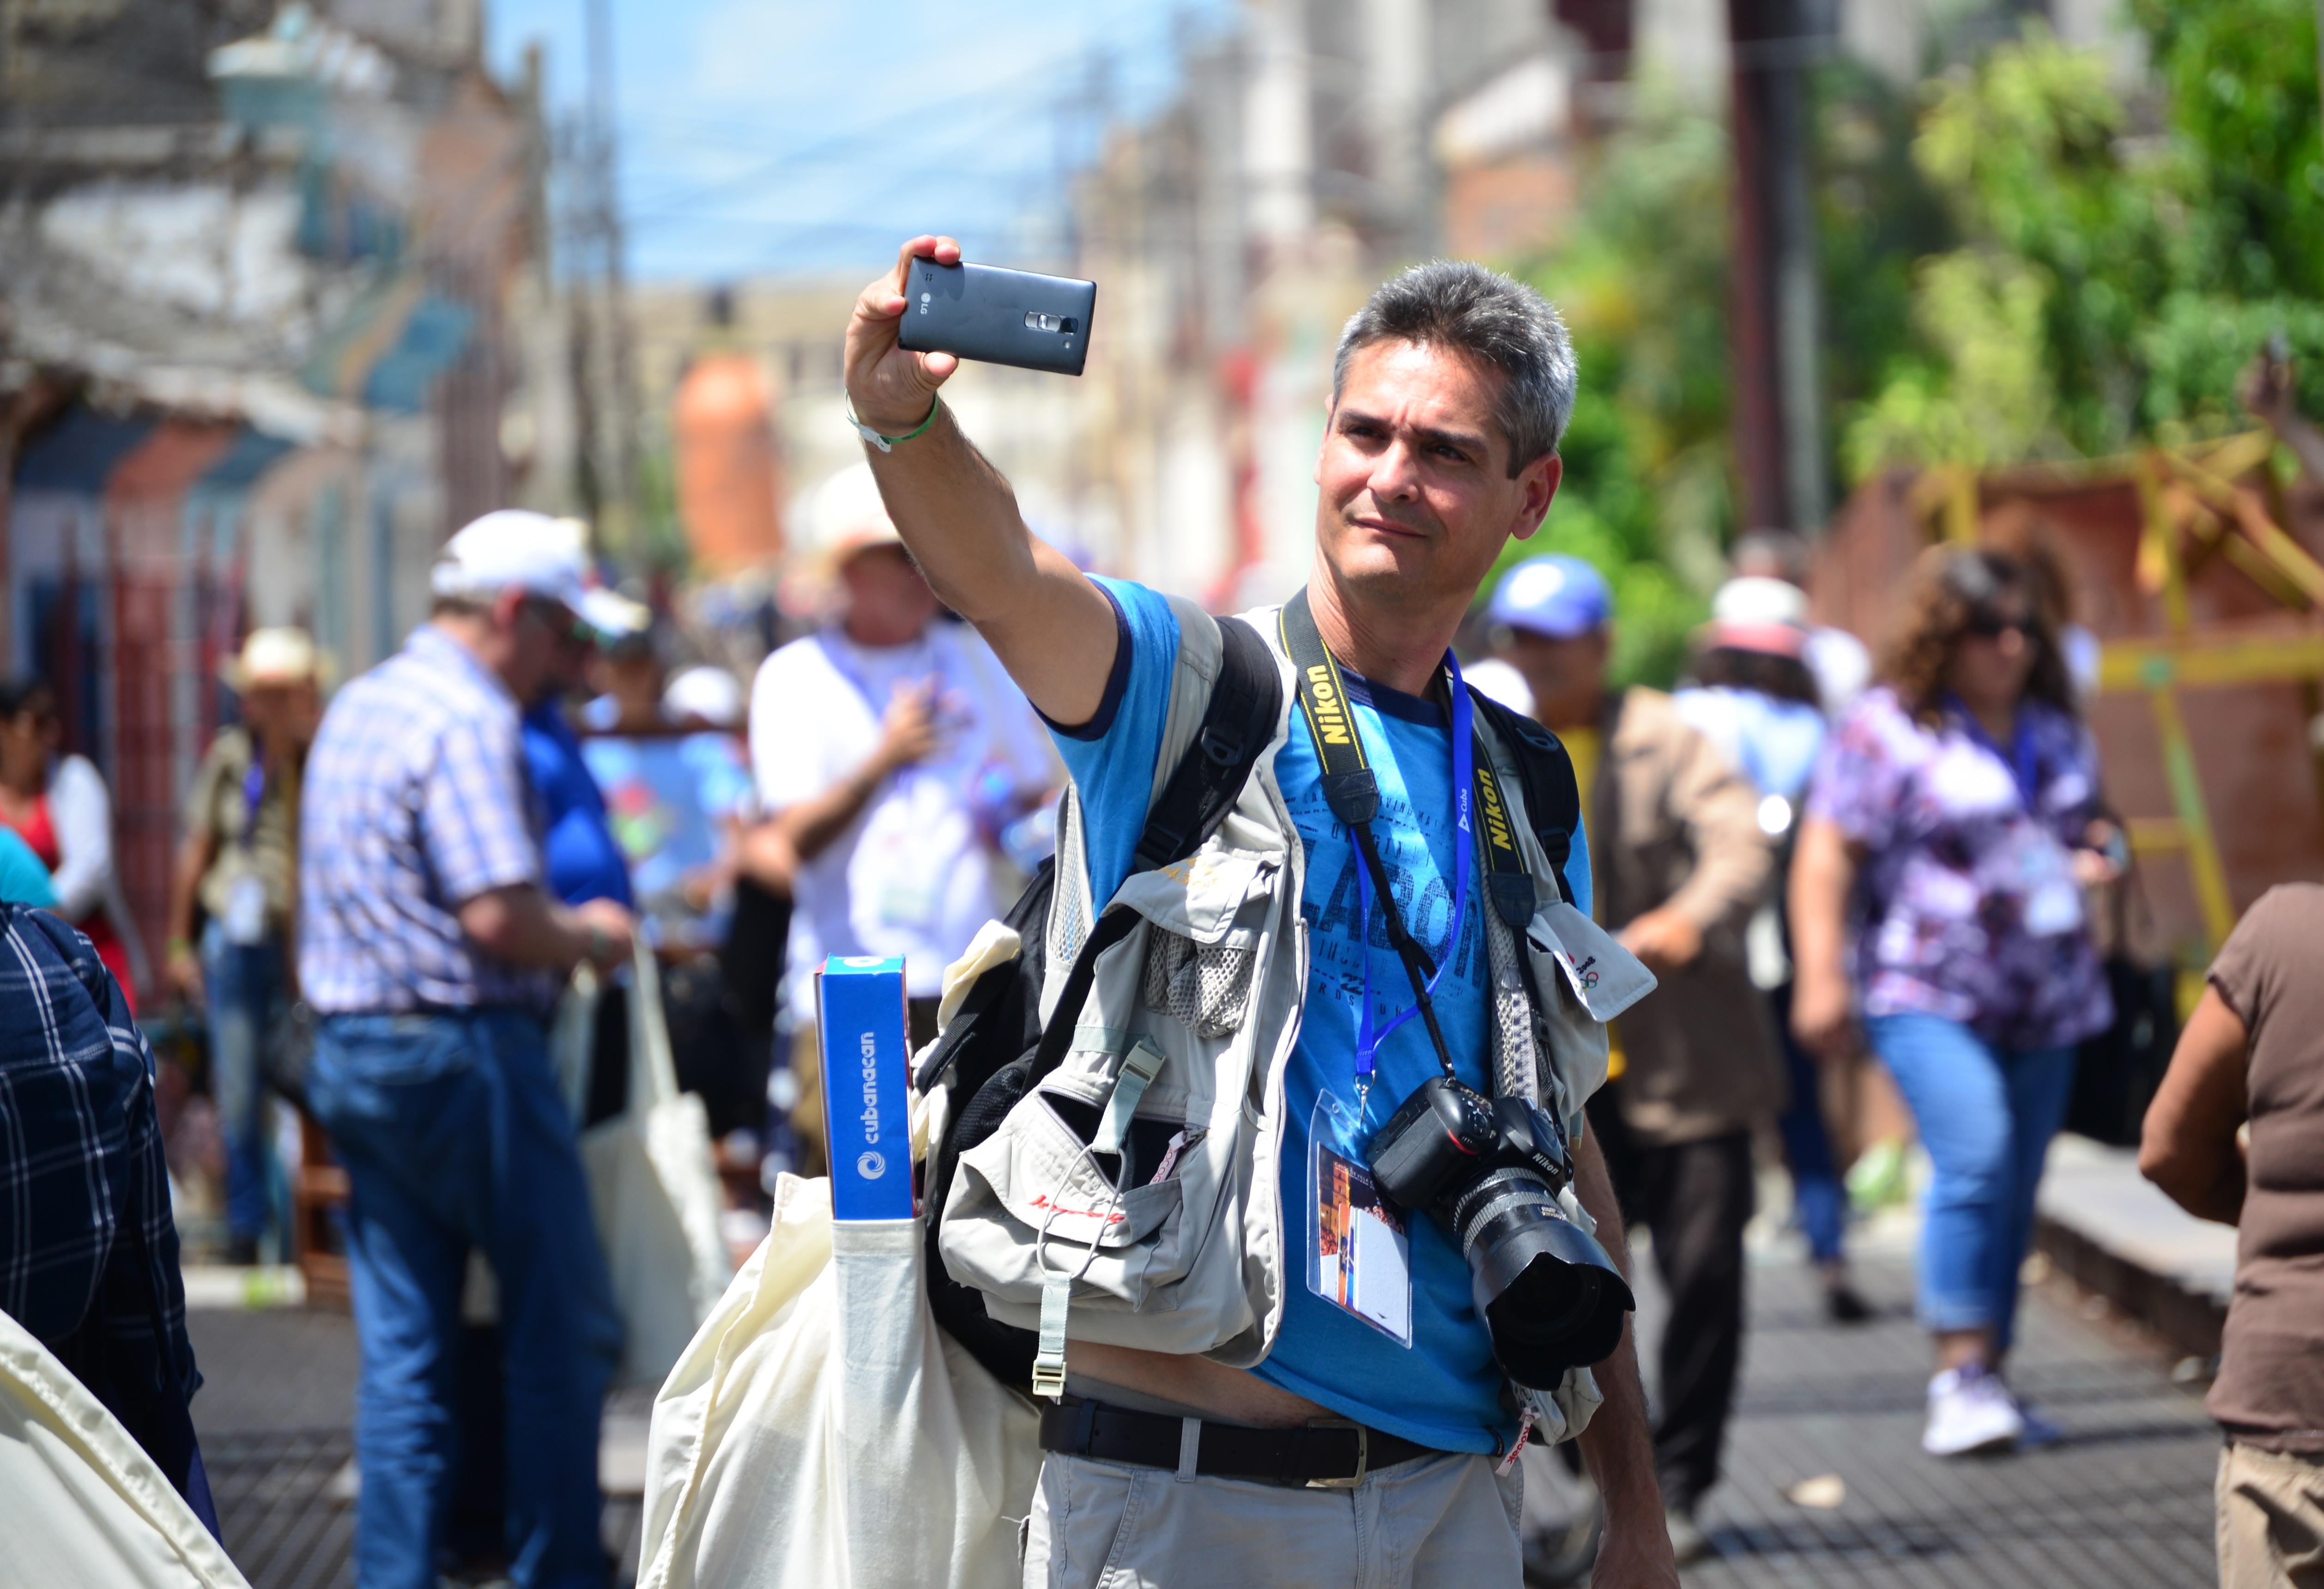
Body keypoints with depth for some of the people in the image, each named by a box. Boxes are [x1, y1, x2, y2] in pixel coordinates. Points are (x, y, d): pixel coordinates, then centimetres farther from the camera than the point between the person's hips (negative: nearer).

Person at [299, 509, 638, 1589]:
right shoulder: (469, 718, -14)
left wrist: (560, 926, 21)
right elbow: (498, 914, -23)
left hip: (350, 1050, 9)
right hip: (464, 1049, -9)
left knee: (401, 1349, 8)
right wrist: (590, 943, -4)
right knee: (563, 1330, 4)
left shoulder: (357, 708, 16)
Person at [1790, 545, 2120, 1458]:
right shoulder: (1888, 730, -3)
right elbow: (1825, 858, -6)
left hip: (2046, 1001, 6)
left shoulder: (2056, 733, 16)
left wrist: (2096, 861, 7)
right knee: (1975, 1157, -23)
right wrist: (1821, 978, -14)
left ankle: (1984, 1387, 14)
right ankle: (1961, 1375, -20)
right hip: (1929, 993, -6)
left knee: (2014, 1190, 5)